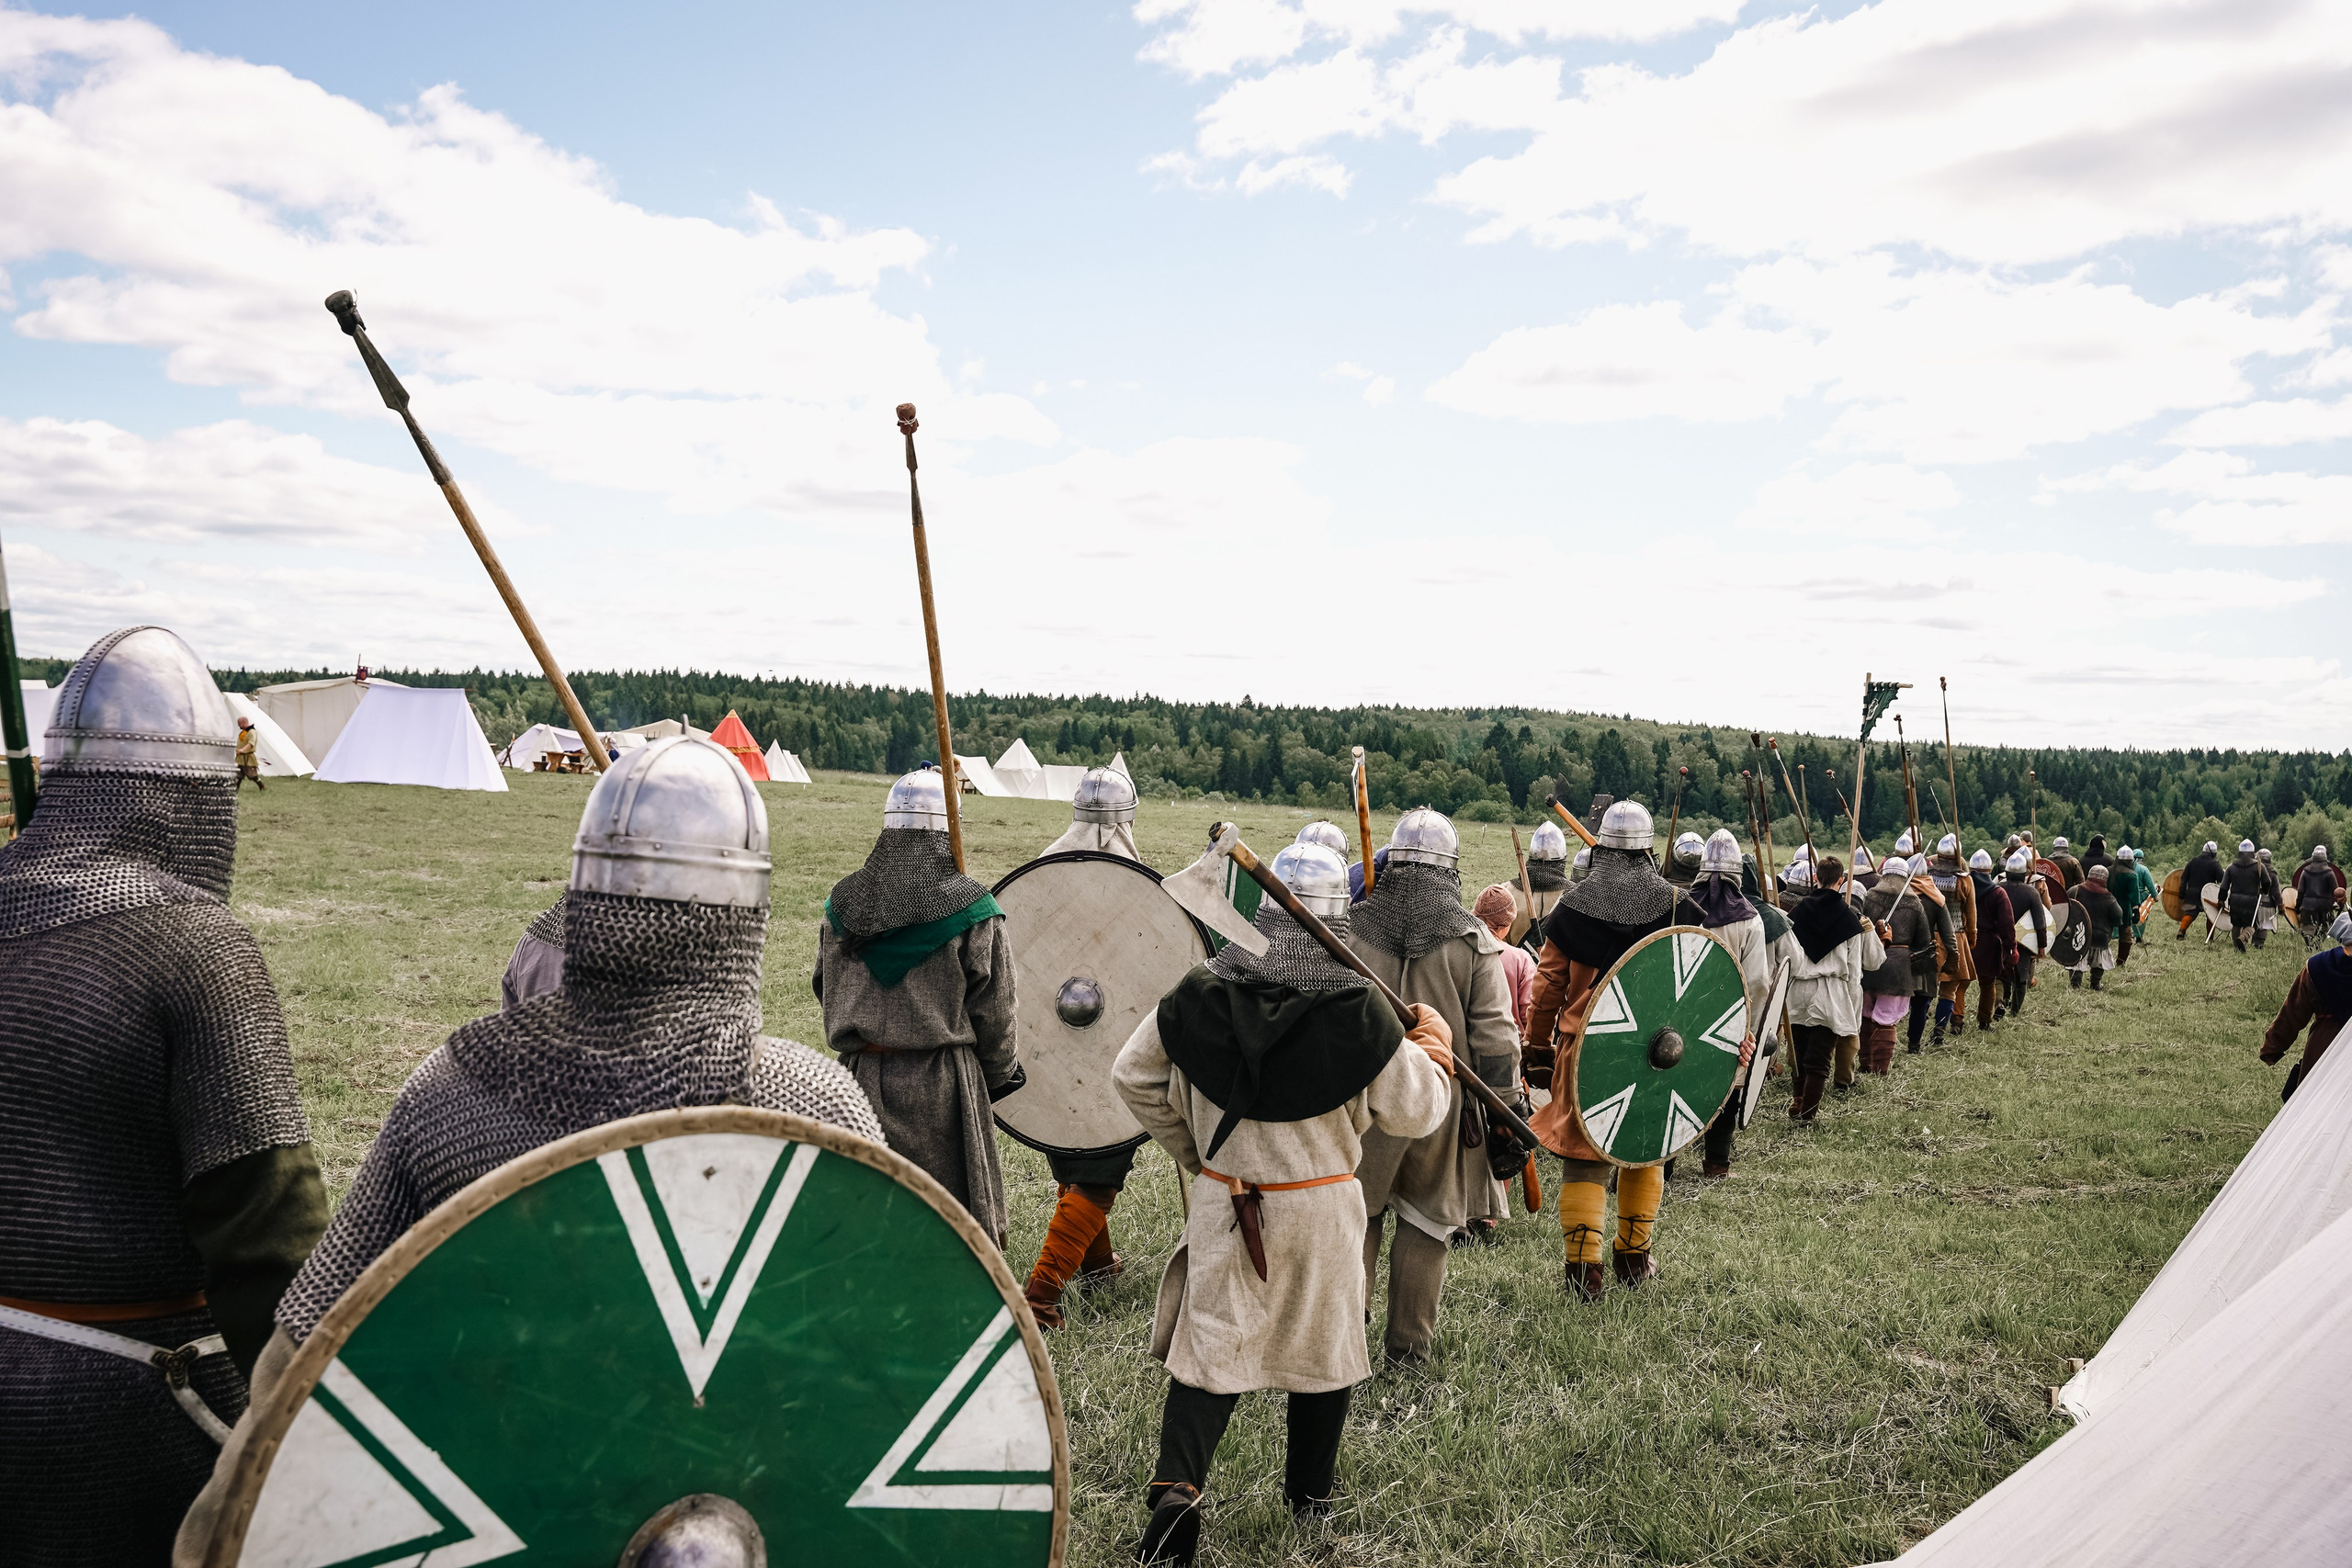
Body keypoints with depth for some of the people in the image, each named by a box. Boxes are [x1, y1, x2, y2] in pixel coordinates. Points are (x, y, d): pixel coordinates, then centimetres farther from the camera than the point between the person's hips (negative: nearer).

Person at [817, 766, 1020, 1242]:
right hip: (941, 1088, -4)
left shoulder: (843, 903, 3)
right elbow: (993, 1015, -5)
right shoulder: (971, 909, -10)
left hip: (861, 1079, 4)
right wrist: (1001, 1075, 12)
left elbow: (825, 990, 13)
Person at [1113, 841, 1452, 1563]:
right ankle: (1312, 1491, 34)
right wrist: (1432, 1044, 7)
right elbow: (1414, 1112, -11)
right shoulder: (1357, 1007, -16)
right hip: (1321, 1207, -1)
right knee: (1323, 1347, 18)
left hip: (1223, 1202, 1)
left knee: (1210, 1345, 11)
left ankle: (1175, 1486, -4)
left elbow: (1134, 1074, 1)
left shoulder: (1202, 991, -8)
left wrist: (1190, 1150, 12)